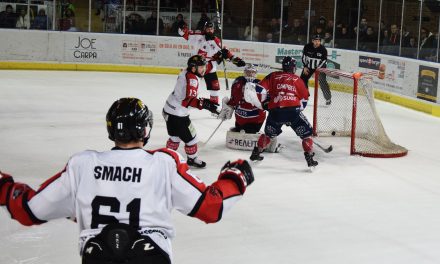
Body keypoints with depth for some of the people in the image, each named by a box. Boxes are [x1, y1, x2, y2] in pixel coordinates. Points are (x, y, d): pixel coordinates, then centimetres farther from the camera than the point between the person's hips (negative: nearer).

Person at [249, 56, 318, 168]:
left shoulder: (273, 76, 16)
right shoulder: (297, 80, 14)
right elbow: (304, 98, 18)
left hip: (275, 111, 3)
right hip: (293, 110, -3)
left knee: (269, 133, 27)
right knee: (306, 133, 11)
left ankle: (256, 153, 31)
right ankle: (309, 158, 5)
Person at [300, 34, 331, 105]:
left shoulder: (323, 49, -20)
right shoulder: (307, 47, -14)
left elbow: (324, 61, -15)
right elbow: (304, 57, -3)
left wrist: (318, 69, -23)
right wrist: (305, 67, -8)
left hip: (320, 67, -3)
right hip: (309, 66, 3)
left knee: (322, 82, -12)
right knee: (303, 79, 2)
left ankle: (328, 98, 1)